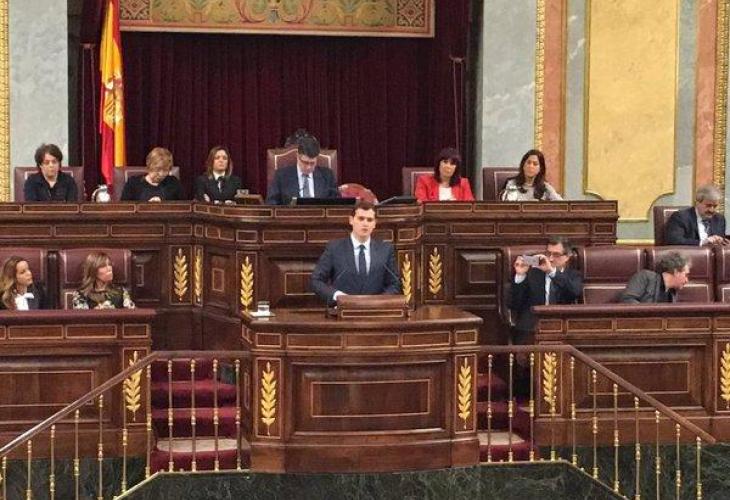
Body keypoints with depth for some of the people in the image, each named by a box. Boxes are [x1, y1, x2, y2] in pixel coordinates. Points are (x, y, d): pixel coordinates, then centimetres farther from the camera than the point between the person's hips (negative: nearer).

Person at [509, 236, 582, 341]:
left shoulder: (573, 276, 15)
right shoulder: (532, 273, 12)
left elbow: (576, 292, -11)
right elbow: (514, 306, 4)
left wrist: (552, 271, -18)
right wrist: (520, 276, -8)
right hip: (530, 330, 1)